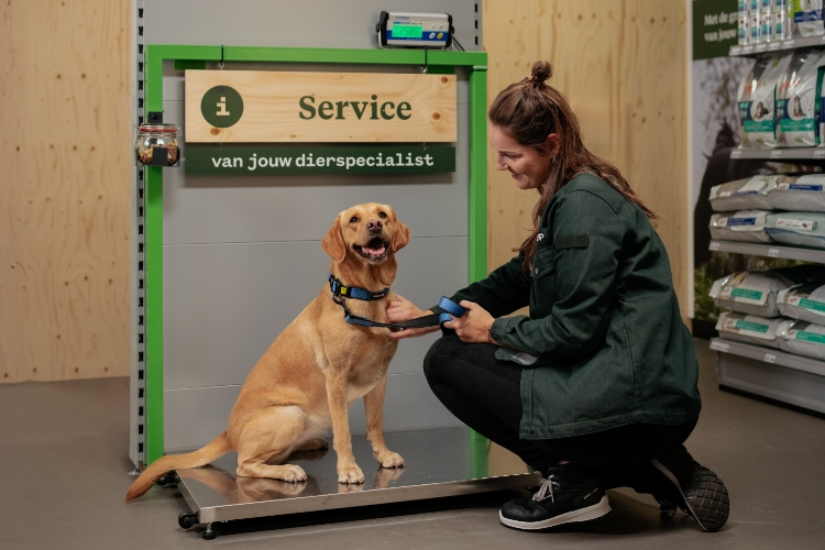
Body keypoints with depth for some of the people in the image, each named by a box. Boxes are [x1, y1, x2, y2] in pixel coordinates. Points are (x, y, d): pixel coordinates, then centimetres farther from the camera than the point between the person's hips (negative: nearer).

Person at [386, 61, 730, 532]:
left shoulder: (583, 202, -16)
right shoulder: (571, 196, 15)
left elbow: (574, 329, -18)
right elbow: (516, 280, 24)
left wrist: (495, 331, -1)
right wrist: (433, 316, 22)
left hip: (632, 404, -10)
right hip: (657, 398, 10)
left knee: (447, 360, -1)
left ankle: (572, 480, 0)